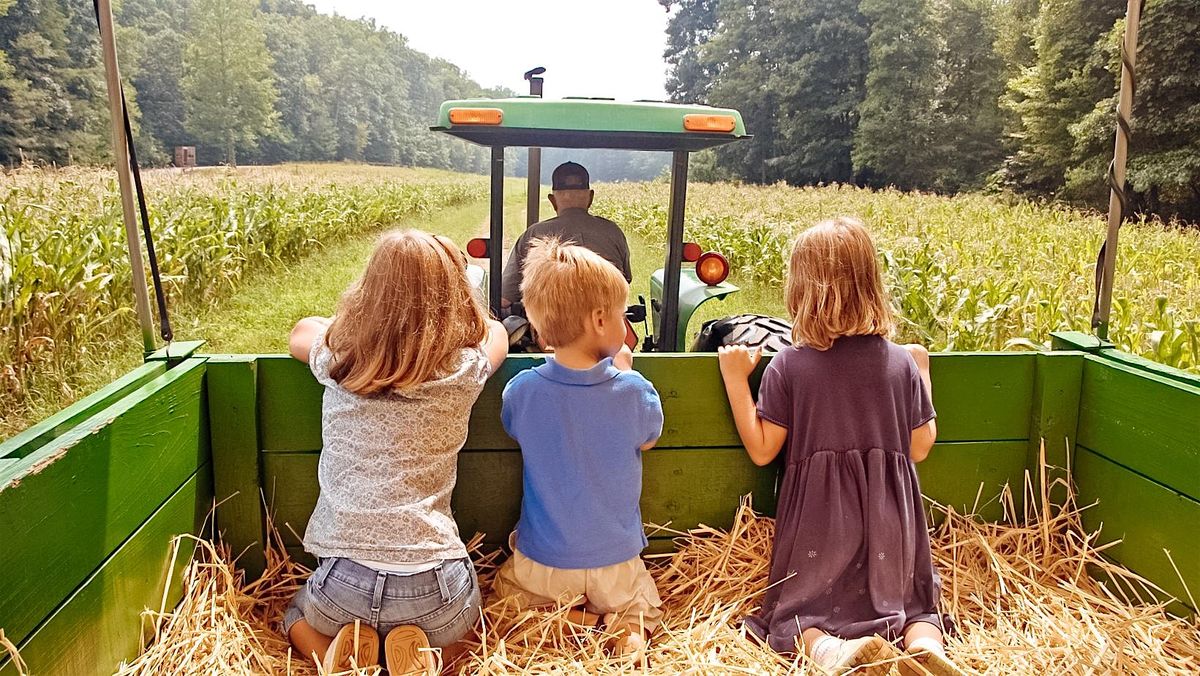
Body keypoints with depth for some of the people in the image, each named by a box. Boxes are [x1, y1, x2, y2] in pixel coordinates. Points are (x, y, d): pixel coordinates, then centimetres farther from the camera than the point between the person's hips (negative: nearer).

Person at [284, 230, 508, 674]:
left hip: (344, 580, 1)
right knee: (460, 625, 36)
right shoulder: (464, 371, -7)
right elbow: (495, 331, 18)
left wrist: (357, 328, 30)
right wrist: (451, 320, 33)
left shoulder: (336, 360, -3)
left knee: (298, 616, 37)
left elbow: (302, 330, 23)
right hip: (432, 586, -1)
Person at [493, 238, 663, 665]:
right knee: (643, 609, 29)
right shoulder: (633, 391, -22)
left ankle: (567, 619, 4)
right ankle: (628, 632, -2)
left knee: (507, 589, 29)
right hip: (615, 565, 0)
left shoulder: (521, 391, -19)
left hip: (541, 566, 0)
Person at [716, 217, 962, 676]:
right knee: (911, 601, 22)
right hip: (889, 515, 2)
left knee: (799, 608, 13)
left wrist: (735, 379, -3)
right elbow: (919, 449, 4)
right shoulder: (903, 364, -4)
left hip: (817, 515, -2)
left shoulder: (787, 367, -11)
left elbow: (761, 451, -7)